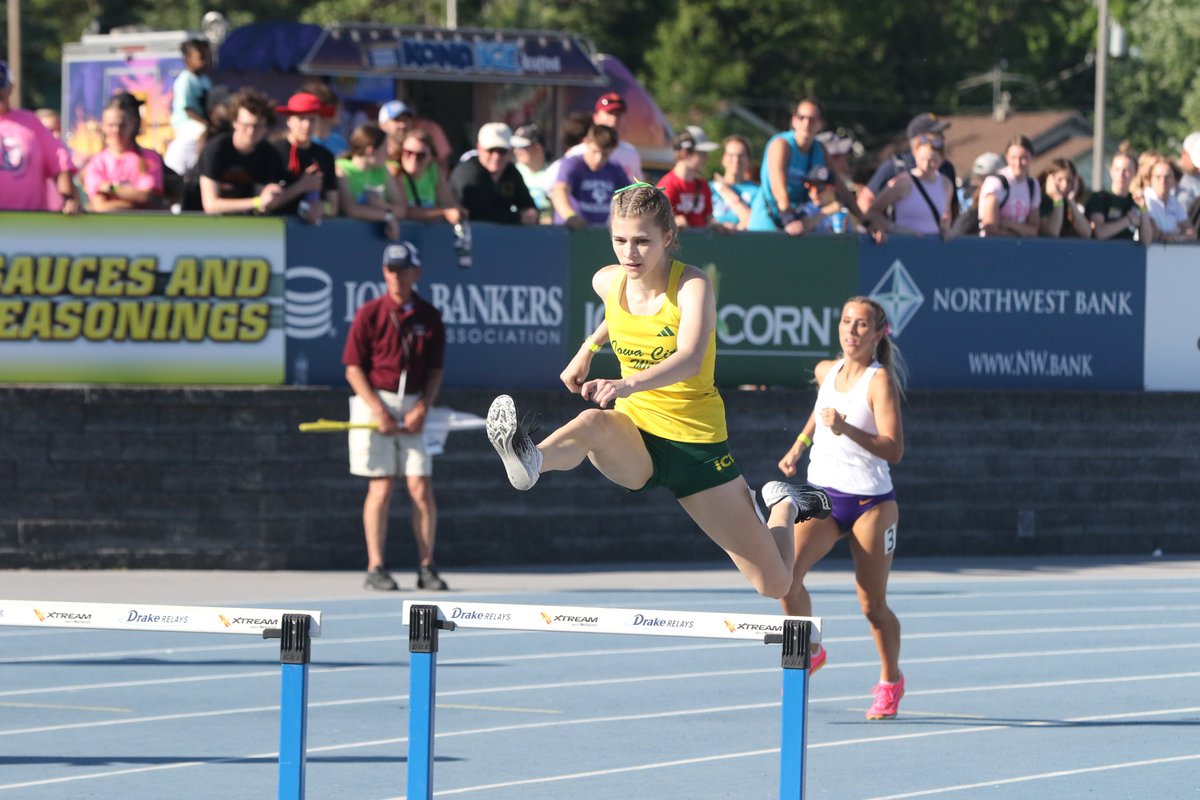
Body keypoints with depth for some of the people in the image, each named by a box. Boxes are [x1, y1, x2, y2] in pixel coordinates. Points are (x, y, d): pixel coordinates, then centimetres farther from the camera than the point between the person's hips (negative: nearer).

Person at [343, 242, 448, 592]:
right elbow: (354, 368, -2)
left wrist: (423, 407, -7)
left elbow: (435, 370, 9)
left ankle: (426, 567, 3)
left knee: (421, 487, -4)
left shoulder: (429, 317, 5)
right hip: (375, 403, -2)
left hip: (413, 408, 2)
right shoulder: (369, 314, -2)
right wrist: (378, 409, -12)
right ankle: (375, 568, -1)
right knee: (381, 486, -5)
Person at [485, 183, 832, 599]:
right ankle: (531, 461, -69)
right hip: (634, 432, 3)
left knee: (776, 585, 2)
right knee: (593, 421, -38)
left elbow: (690, 360, -39)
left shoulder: (692, 285, -19)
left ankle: (783, 504, 33)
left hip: (698, 443, -3)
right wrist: (587, 350, 18)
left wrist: (628, 384, -54)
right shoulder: (607, 282, -3)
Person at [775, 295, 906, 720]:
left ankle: (890, 681, 26)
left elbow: (893, 449, -23)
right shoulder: (825, 371, 5)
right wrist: (798, 446, 22)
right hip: (823, 494, 4)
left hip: (870, 502, -4)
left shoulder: (880, 380, -13)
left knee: (872, 603, 4)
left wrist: (846, 428, -34)